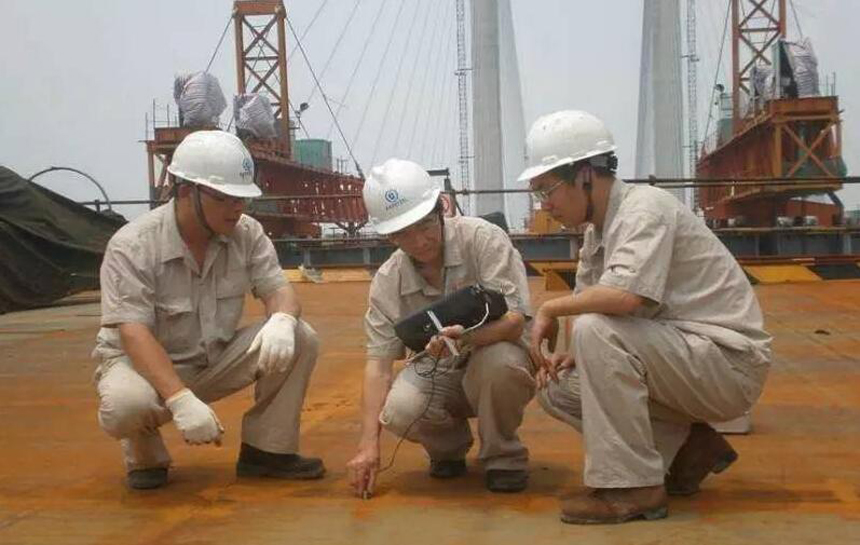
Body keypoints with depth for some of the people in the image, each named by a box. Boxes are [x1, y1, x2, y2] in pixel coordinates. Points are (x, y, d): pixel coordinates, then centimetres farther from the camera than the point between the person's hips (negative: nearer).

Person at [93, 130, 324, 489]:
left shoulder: (247, 234, -8)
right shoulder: (132, 246, -22)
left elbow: (277, 289, -8)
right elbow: (134, 334, -29)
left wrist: (281, 319, -35)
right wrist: (181, 400, -42)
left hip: (216, 361, 4)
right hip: (146, 364, -4)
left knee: (299, 339, -17)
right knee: (126, 403, -38)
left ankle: (267, 450, -2)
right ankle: (145, 456, -1)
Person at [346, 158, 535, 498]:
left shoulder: (483, 239, -19)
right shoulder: (387, 282, -9)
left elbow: (514, 322, -25)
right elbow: (378, 362, -11)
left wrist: (466, 339, -47)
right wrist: (369, 444, -21)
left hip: (498, 362, -2)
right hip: (437, 374, 3)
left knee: (498, 360, -38)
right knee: (399, 411, -29)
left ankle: (503, 456, -8)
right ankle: (449, 448, 8)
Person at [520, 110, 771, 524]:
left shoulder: (644, 208, -18)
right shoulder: (597, 231, 9)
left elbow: (625, 296, -34)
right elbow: (601, 308, 12)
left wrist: (550, 309, -19)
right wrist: (570, 353, -8)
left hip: (730, 364, -9)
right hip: (678, 361, 9)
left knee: (596, 330, -28)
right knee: (557, 389, 3)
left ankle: (631, 486, -17)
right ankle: (686, 448, 9)